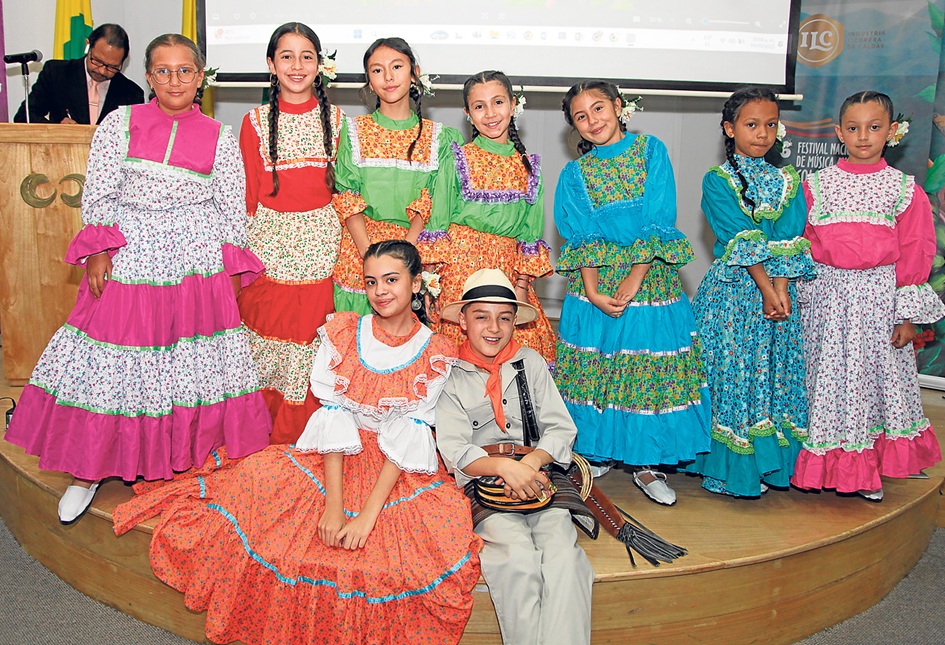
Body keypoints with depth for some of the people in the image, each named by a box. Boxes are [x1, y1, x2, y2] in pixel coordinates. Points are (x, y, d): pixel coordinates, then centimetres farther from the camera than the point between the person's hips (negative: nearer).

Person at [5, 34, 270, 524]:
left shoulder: (219, 138, 7)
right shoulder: (119, 124, 5)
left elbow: (233, 210, 8)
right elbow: (98, 194, 3)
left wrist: (231, 268, 1)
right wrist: (98, 249, -8)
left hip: (196, 264, 0)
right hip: (129, 259, 0)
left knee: (198, 363, 2)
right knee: (110, 363, 2)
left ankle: (198, 457, 20)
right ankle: (90, 470, 17)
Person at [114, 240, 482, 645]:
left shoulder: (436, 353, -5)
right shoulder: (342, 332, -2)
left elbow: (408, 435, -11)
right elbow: (334, 416, -9)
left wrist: (368, 513, -20)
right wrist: (333, 503, -19)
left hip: (402, 472, -1)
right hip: (333, 461, 2)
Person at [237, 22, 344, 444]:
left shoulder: (335, 119, 5)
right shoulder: (256, 121, 4)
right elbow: (247, 194, 5)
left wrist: (345, 238, 2)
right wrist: (243, 248, 0)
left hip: (320, 239, 0)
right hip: (269, 239, 0)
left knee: (312, 330, 2)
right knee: (266, 327, 3)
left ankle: (298, 438, 18)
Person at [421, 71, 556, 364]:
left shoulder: (529, 165, 9)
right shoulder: (457, 159, 1)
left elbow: (530, 231, 9)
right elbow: (438, 220, -1)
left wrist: (522, 286, 3)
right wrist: (432, 278, -7)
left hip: (508, 266, 3)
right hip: (460, 263, -3)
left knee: (520, 341, -2)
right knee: (461, 341, -6)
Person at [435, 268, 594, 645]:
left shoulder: (531, 363, 11)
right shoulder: (450, 376, 4)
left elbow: (561, 429, 7)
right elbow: (454, 450, -3)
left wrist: (532, 462, -14)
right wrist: (504, 466, -21)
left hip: (538, 477, 2)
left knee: (563, 555, -26)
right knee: (517, 557, -29)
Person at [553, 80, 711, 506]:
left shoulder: (651, 151, 2)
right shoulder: (576, 173, 6)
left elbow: (659, 222, -6)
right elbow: (581, 236, -2)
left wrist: (635, 278, -14)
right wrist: (592, 291, -15)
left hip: (650, 278, 0)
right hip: (596, 282, 1)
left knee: (649, 369, 3)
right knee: (595, 369, 4)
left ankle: (644, 463, 15)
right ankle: (597, 452, 22)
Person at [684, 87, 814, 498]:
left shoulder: (787, 182, 10)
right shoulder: (716, 180, -1)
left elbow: (790, 239, -2)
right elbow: (739, 238, -11)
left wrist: (781, 288, -15)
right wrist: (764, 287, -19)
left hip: (779, 287, 4)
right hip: (733, 289, -4)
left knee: (775, 368, 7)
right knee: (730, 369, -2)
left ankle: (771, 460, 18)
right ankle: (729, 467, 8)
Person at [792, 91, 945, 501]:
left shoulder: (905, 189, 2)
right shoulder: (816, 185, 3)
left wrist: (907, 314, -2)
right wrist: (798, 294, 0)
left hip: (879, 296, 0)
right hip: (828, 297, 0)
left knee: (877, 375, 5)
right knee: (828, 375, 5)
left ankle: (867, 471, 21)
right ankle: (825, 465, 21)